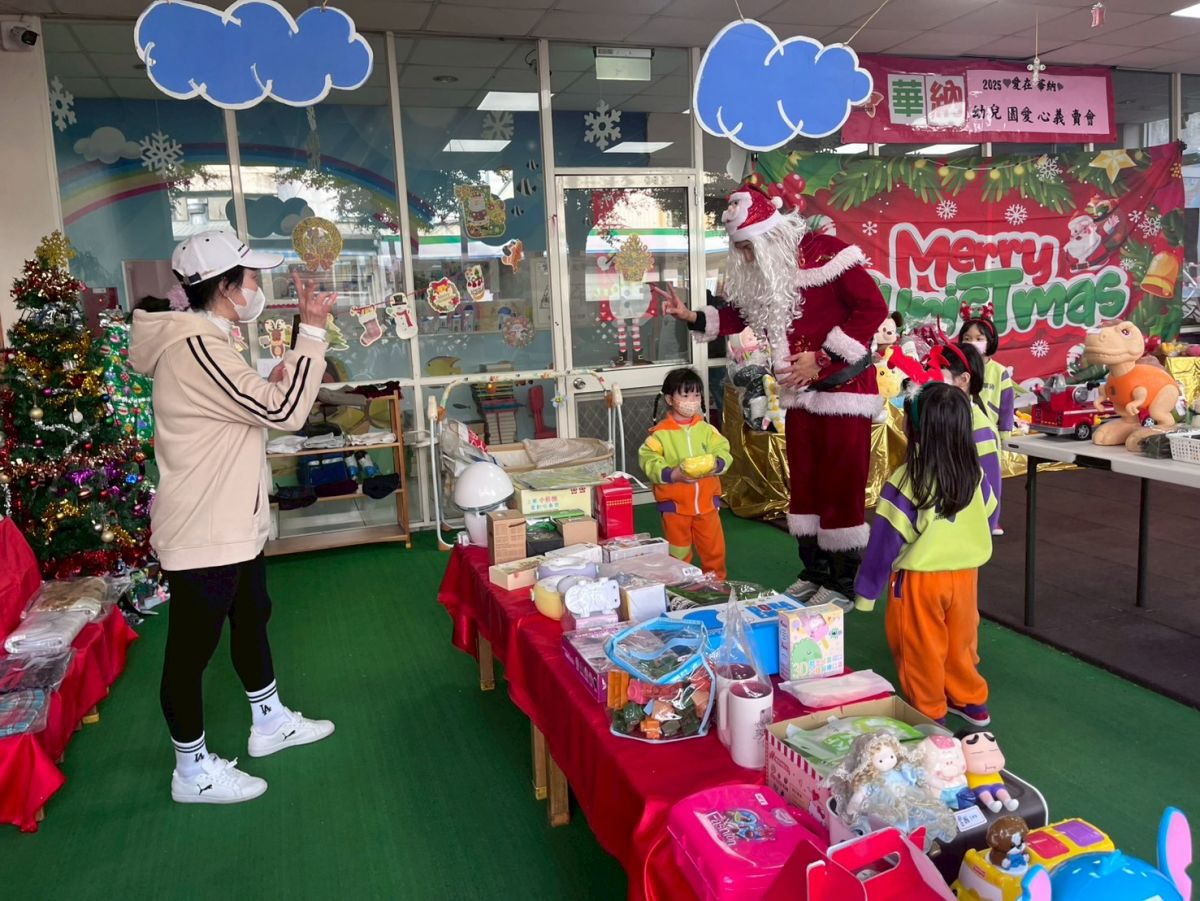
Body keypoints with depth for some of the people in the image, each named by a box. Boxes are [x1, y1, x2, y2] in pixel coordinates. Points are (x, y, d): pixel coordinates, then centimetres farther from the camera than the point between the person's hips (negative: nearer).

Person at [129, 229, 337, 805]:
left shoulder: (203, 342, 10)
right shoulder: (196, 350, -25)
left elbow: (253, 406, 19)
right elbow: (284, 412, -27)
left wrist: (275, 380, -1)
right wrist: (312, 330, -22)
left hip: (233, 524, 11)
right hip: (201, 534, -11)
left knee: (252, 618, 23)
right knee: (191, 649, 5)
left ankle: (269, 722, 42)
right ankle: (193, 770, 22)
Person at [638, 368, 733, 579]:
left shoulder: (706, 429, 3)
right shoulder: (660, 433, -9)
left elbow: (723, 451, 0)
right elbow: (648, 461, -16)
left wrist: (717, 465, -22)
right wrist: (672, 475, -28)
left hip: (707, 501, 3)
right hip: (675, 505, -3)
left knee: (714, 548, 13)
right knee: (677, 553, 9)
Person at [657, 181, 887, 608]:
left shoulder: (825, 253, -18)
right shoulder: (759, 272, 3)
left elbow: (873, 308, -18)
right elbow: (741, 315, 16)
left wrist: (821, 357, -21)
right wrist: (692, 316, 0)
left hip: (843, 386, -7)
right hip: (799, 391, 7)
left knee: (842, 486, -2)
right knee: (804, 484, 12)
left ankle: (842, 584, 9)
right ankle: (814, 573, 25)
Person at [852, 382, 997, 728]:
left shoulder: (907, 480, -22)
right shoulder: (974, 473, -6)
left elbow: (886, 539, -18)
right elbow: (986, 516, 8)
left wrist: (866, 589, -9)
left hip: (920, 578, -5)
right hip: (965, 572, 6)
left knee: (922, 648, 11)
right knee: (960, 640, 22)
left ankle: (929, 713, 23)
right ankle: (971, 701, 36)